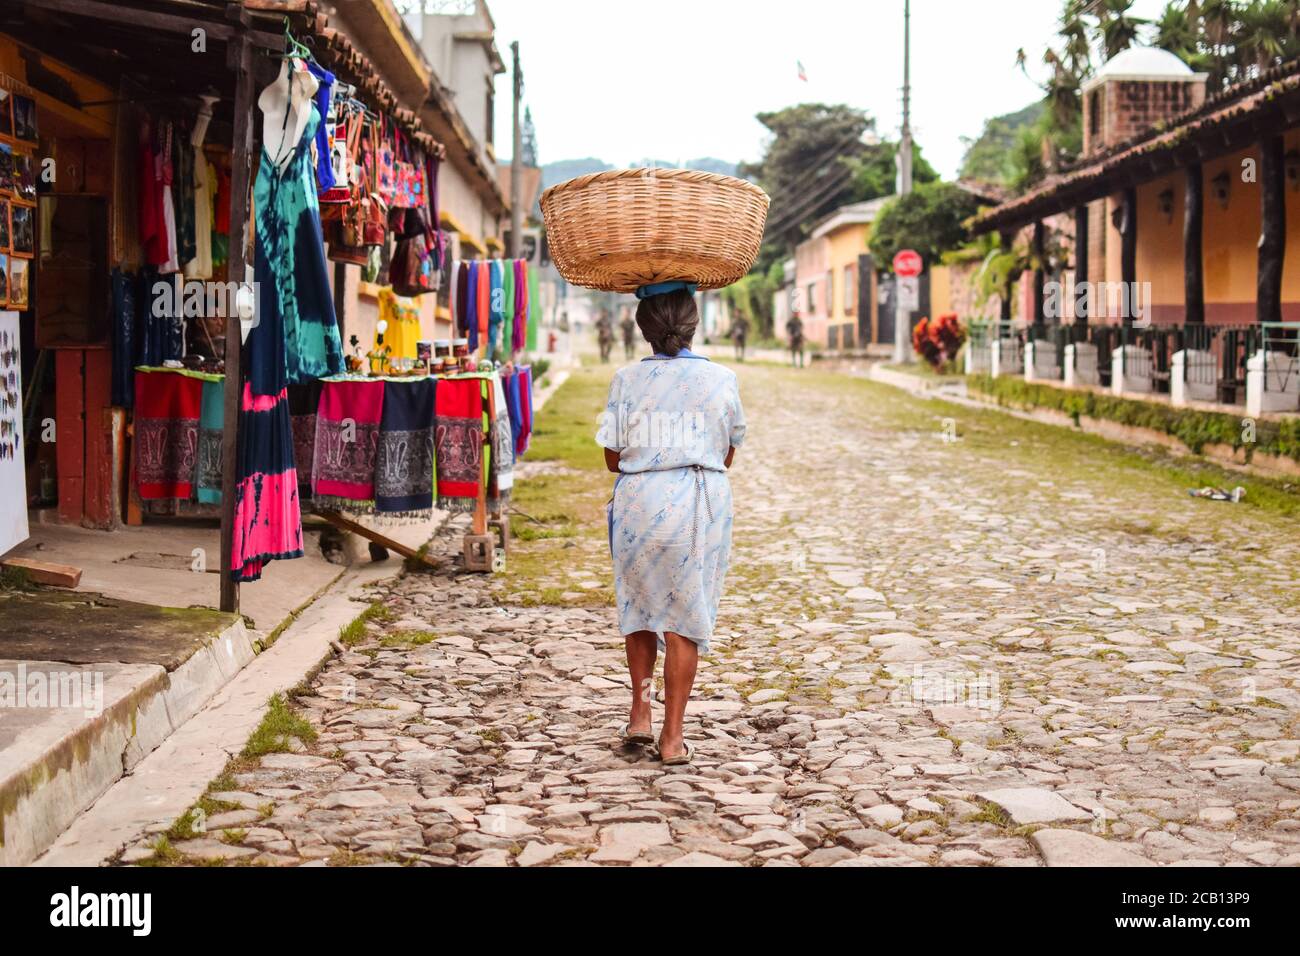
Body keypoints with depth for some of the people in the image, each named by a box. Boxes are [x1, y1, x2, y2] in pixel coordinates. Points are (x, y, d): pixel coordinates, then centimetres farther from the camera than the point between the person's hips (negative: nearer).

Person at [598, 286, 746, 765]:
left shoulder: (626, 379, -5)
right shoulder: (721, 379, -3)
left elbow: (613, 458, 0)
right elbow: (728, 454, 7)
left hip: (639, 501, 0)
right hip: (701, 505, 0)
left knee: (638, 606, 22)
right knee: (684, 617, 7)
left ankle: (639, 711, 23)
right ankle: (673, 735, 9)